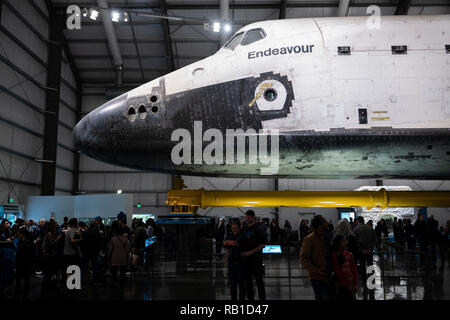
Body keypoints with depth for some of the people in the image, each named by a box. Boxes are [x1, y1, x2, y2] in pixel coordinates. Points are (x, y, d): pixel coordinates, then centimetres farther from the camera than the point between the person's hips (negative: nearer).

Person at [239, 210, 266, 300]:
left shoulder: (258, 229, -6)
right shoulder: (244, 228, 8)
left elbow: (262, 245, -10)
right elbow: (241, 242, 18)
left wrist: (250, 252, -14)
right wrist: (242, 252, 1)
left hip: (256, 258, -5)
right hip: (245, 258, 5)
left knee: (259, 281, -1)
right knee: (248, 281, 10)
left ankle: (262, 298, 6)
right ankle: (250, 297, 20)